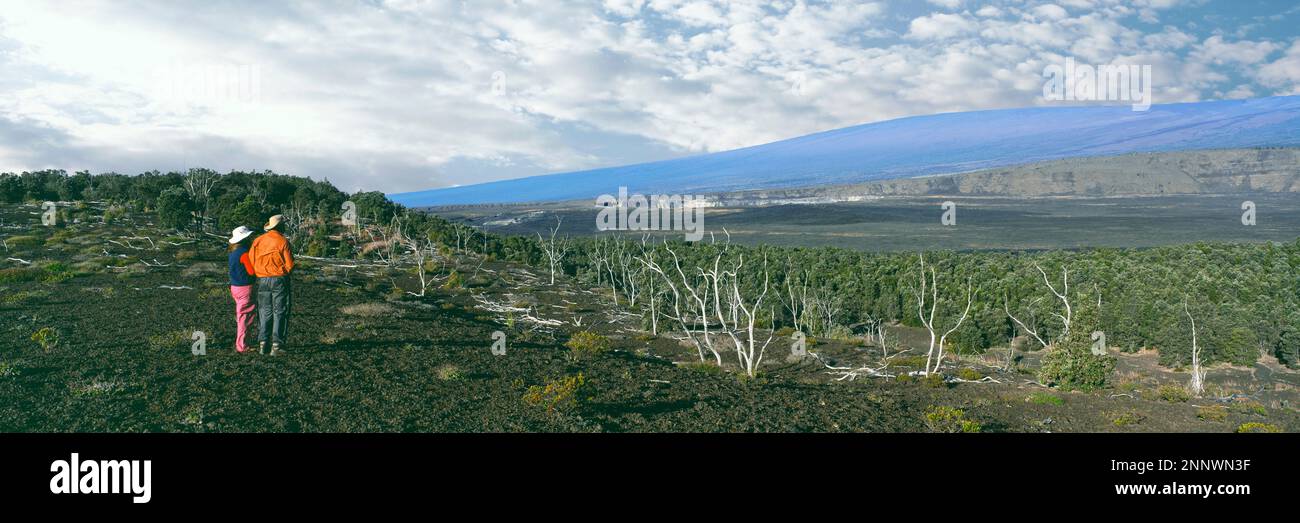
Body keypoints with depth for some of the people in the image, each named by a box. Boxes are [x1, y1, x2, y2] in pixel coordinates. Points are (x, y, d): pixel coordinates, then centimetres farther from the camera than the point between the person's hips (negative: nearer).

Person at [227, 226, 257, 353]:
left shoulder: (232, 252, 10)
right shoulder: (244, 253, -18)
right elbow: (252, 271, -18)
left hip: (234, 286, 9)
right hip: (245, 287, -9)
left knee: (240, 316, 17)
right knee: (245, 317, -2)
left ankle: (239, 343, 24)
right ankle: (242, 346, 1)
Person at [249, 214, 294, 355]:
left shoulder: (257, 241, 1)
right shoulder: (282, 242, -10)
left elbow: (251, 261, 1)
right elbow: (290, 265, -9)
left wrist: (259, 273, 17)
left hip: (262, 280, 4)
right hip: (279, 280, -4)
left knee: (264, 312, 12)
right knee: (279, 313, 2)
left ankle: (262, 344, 10)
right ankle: (276, 345, 0)